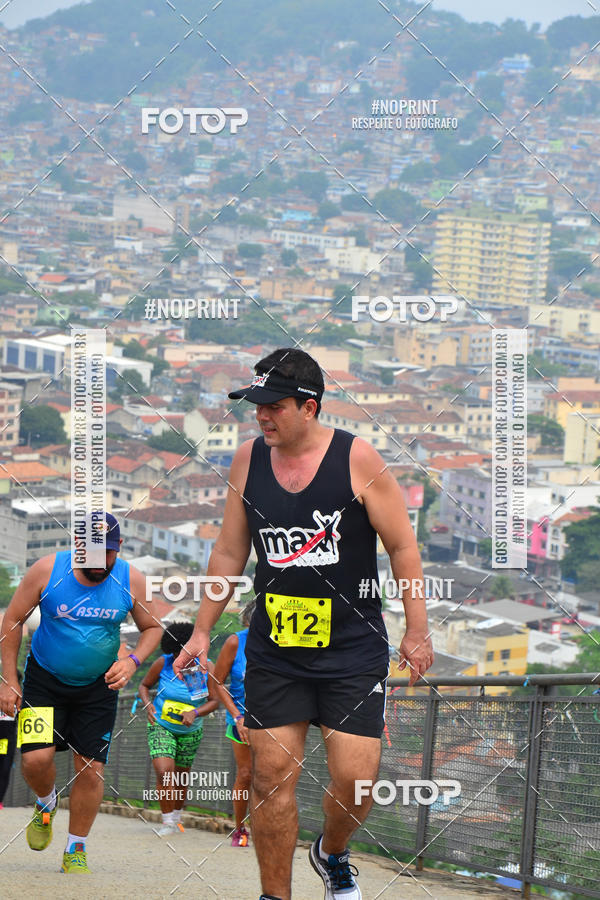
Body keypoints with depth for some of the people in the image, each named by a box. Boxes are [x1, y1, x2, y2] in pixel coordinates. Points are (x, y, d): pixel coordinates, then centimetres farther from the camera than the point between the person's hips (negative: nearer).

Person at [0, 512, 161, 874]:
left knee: (92, 770, -2)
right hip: (45, 680, -1)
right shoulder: (48, 570, -17)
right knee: (36, 758, -17)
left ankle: (76, 851, 16)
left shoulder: (131, 580, -12)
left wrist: (132, 662, -16)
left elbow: (152, 627, 4)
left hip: (98, 686, 1)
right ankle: (46, 803, 19)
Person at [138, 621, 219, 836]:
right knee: (164, 772, -20)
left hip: (189, 731, 2)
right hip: (160, 727, -2)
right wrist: (148, 704, -19)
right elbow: (144, 685, 1)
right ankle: (168, 823, -13)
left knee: (181, 776, 14)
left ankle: (176, 817, 39)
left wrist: (195, 712, -27)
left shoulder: (206, 668, -13)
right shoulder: (163, 664, -14)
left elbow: (214, 700, -9)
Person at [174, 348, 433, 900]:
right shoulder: (249, 460, 2)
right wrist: (202, 632, 10)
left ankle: (332, 855, 25)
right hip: (274, 652, 3)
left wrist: (417, 631, -6)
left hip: (354, 652, -3)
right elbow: (229, 554, 12)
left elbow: (403, 546, -3)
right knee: (271, 773, -3)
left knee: (354, 780, -6)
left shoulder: (356, 458, -8)